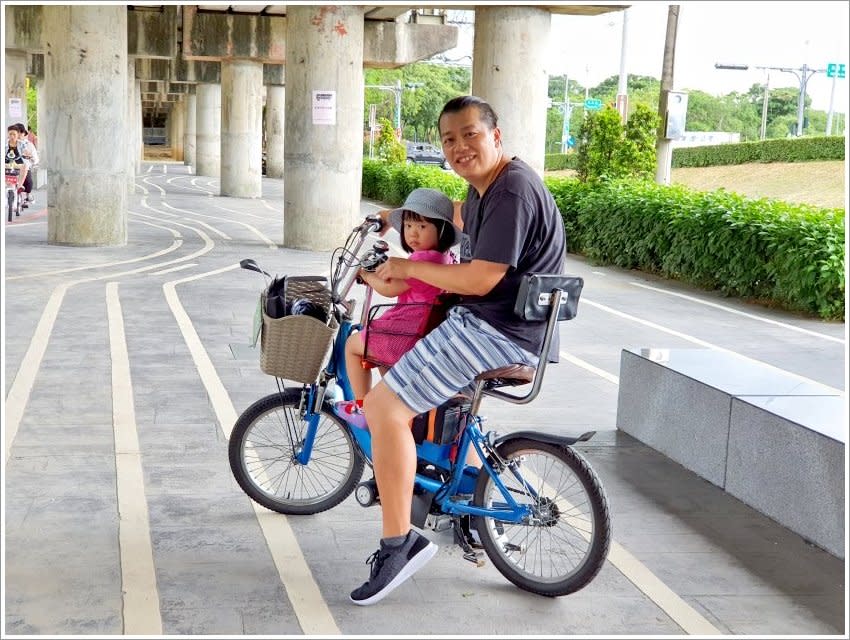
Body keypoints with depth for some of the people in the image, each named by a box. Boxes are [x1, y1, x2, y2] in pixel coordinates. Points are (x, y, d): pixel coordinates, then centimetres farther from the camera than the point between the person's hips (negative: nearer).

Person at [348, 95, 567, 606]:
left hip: (499, 332, -12)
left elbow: (479, 280, -24)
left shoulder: (513, 192, -20)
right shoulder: (485, 187, 13)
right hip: (488, 321, 12)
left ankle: (400, 541, -11)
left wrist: (408, 267, -13)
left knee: (385, 406, -20)